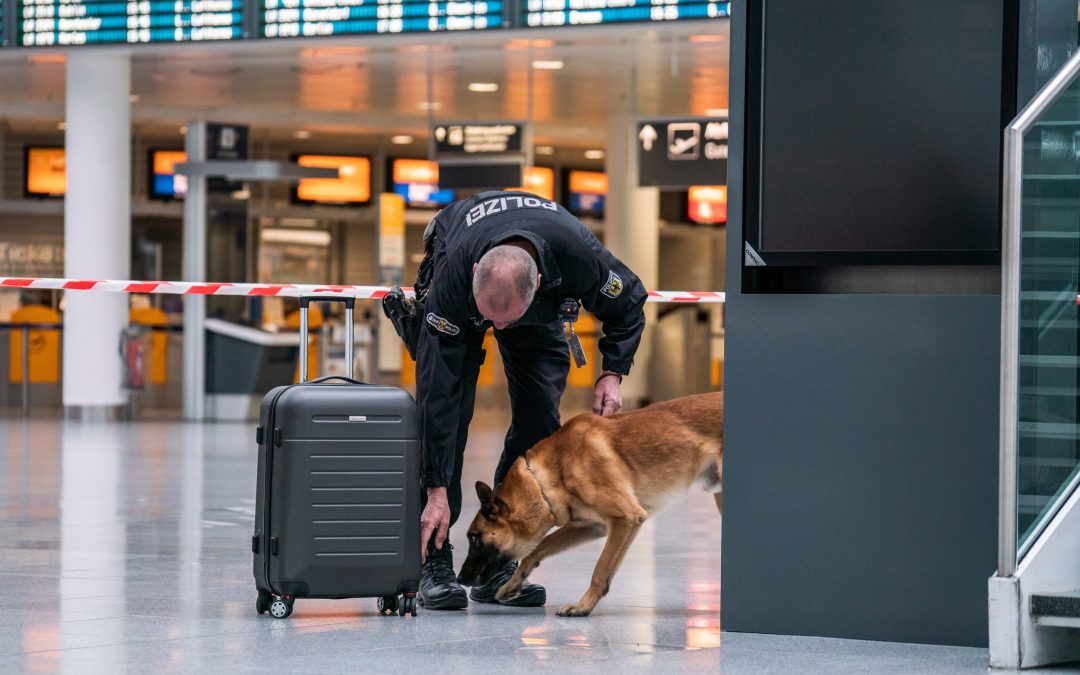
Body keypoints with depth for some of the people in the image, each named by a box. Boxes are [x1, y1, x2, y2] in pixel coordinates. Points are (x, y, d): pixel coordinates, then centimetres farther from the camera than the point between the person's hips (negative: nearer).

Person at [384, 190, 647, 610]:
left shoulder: (579, 256, -42)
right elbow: (438, 390, -41)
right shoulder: (454, 274, -44)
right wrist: (436, 490, -41)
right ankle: (434, 563, -16)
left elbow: (628, 303, -15)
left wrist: (612, 374, -28)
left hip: (544, 311, 2)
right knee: (445, 409, -19)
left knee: (539, 419, -10)